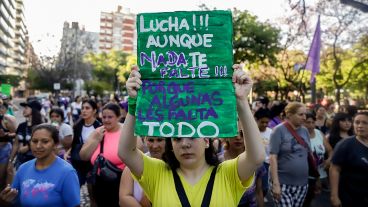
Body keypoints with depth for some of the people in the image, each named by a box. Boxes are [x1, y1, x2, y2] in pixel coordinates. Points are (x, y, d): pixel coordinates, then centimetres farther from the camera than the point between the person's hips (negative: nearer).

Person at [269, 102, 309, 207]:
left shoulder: (305, 131, 6)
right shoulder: (279, 130, -10)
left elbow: (308, 154, 15)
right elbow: (273, 157, -14)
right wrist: (275, 183, -18)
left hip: (302, 183, 5)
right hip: (283, 182, -5)